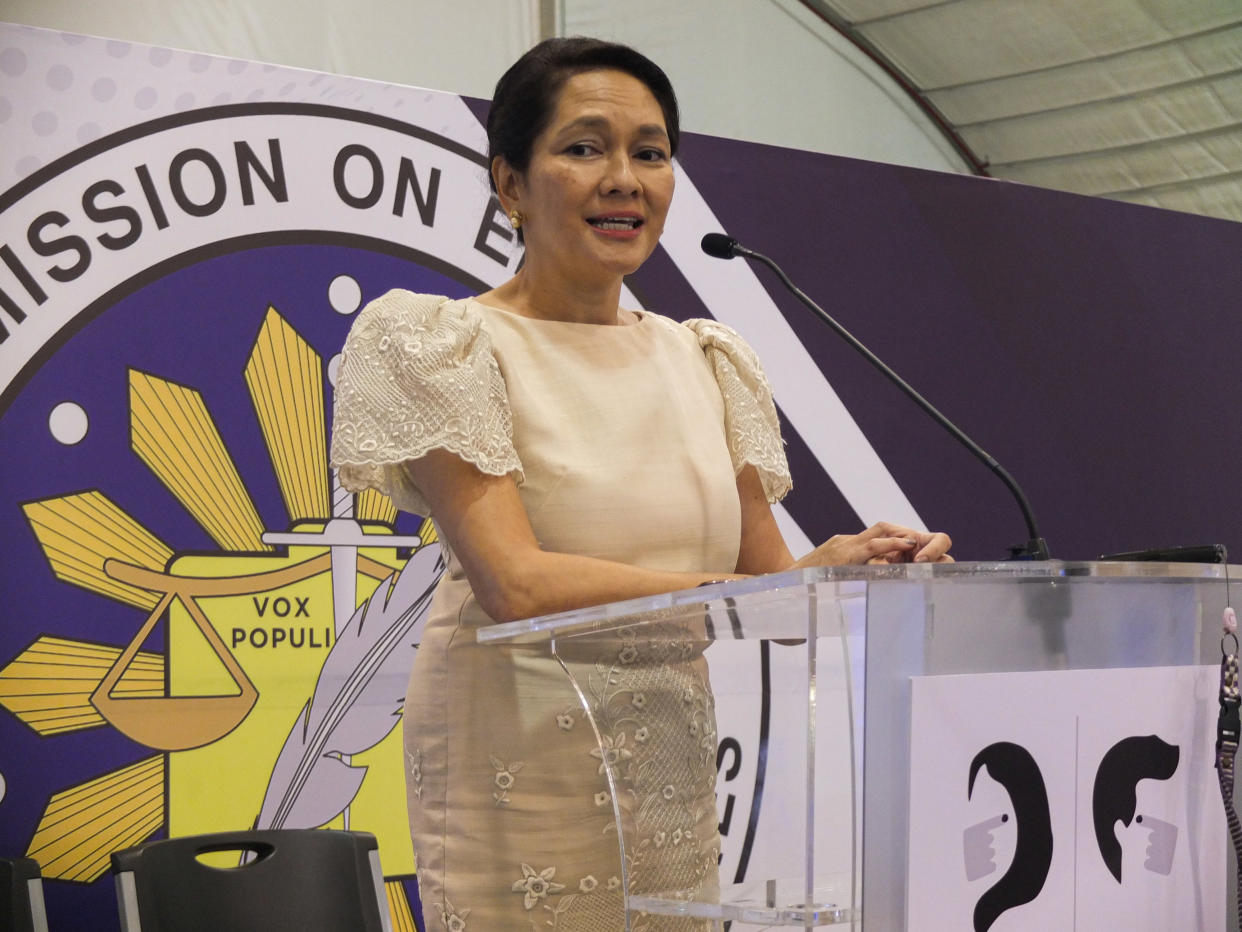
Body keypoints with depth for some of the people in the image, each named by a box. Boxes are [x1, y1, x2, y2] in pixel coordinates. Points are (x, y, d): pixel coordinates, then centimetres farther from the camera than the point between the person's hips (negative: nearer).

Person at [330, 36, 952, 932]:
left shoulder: (704, 360, 12)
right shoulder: (451, 346, -6)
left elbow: (769, 572, 11)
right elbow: (518, 585, -19)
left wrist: (867, 572, -12)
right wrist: (783, 589, -22)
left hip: (676, 782, 5)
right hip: (525, 780, -5)